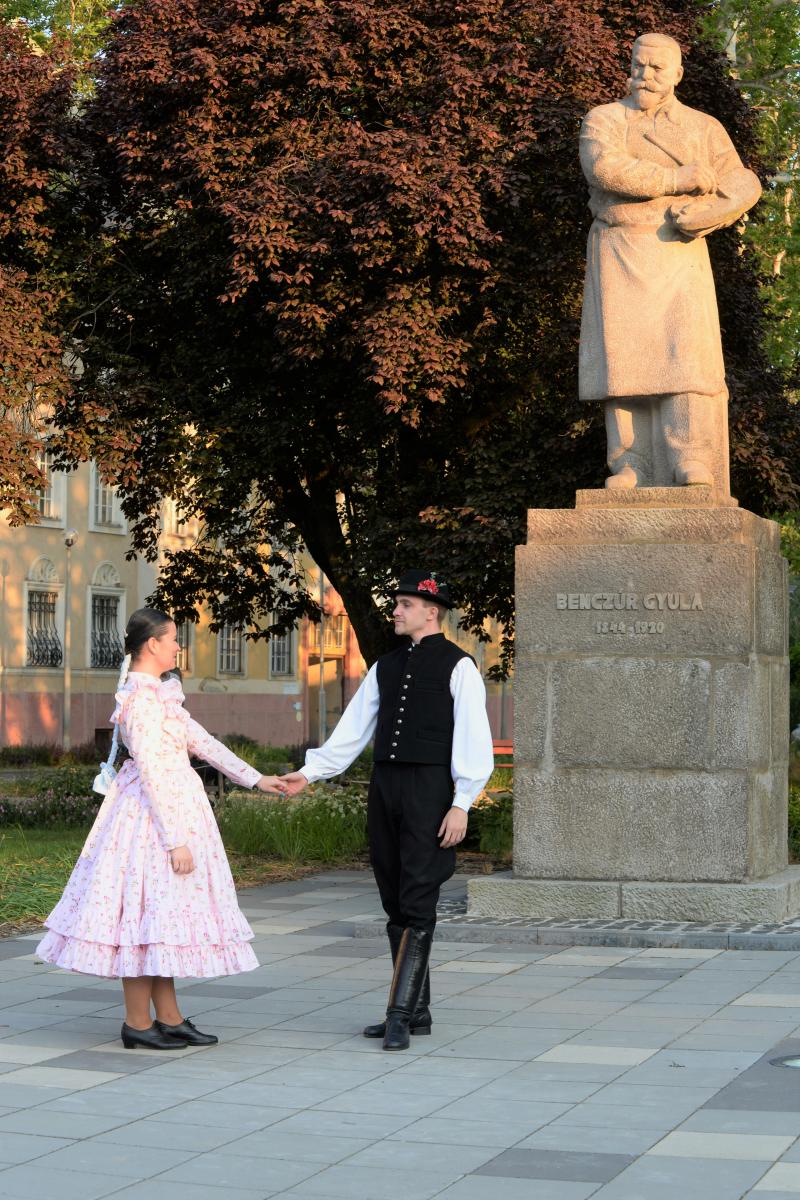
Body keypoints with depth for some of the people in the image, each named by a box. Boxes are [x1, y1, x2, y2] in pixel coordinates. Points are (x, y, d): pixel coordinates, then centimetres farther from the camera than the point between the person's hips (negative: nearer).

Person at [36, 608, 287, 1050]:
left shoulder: (158, 692, 13)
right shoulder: (144, 697, -17)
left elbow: (200, 741, 18)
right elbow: (152, 771, -20)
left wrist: (255, 778, 19)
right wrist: (175, 840, -20)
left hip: (168, 805, 10)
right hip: (155, 814, -10)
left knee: (158, 911, 12)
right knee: (148, 910, -4)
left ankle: (169, 1018, 17)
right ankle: (137, 1024, 3)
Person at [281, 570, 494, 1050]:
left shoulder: (457, 666, -3)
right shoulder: (386, 666, 16)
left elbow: (473, 738, -8)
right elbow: (353, 728, 16)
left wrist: (461, 804, -14)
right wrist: (310, 772, 9)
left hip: (429, 790, -7)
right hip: (385, 785, 7)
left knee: (418, 905, -9)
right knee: (396, 904, 9)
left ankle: (400, 1014, -8)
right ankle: (417, 1012, 17)